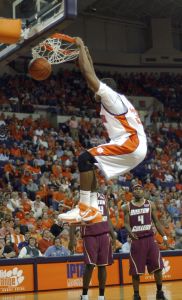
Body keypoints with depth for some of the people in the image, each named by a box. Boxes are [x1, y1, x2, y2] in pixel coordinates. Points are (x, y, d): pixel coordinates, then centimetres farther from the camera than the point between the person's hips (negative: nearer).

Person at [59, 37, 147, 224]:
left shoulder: (111, 96, -1)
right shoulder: (115, 100, 26)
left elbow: (88, 74, -7)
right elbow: (93, 76, 36)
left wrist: (81, 47, 3)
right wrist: (86, 53, 38)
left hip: (130, 143, -10)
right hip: (135, 147, 10)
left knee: (85, 158, -18)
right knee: (89, 163, 15)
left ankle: (84, 209, -23)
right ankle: (93, 210, 7)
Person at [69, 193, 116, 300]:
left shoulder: (103, 197, 13)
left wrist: (113, 236, 14)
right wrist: (72, 239, -15)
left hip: (104, 235, 5)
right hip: (90, 235, -5)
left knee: (103, 265, 6)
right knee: (90, 265, -10)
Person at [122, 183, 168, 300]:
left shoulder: (150, 205, 8)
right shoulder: (127, 207, 4)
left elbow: (156, 222, 10)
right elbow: (126, 223, -1)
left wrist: (164, 236, 3)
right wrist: (130, 232, -23)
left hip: (150, 238, 1)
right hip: (136, 240, -1)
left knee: (158, 267, -5)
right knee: (135, 271, 0)